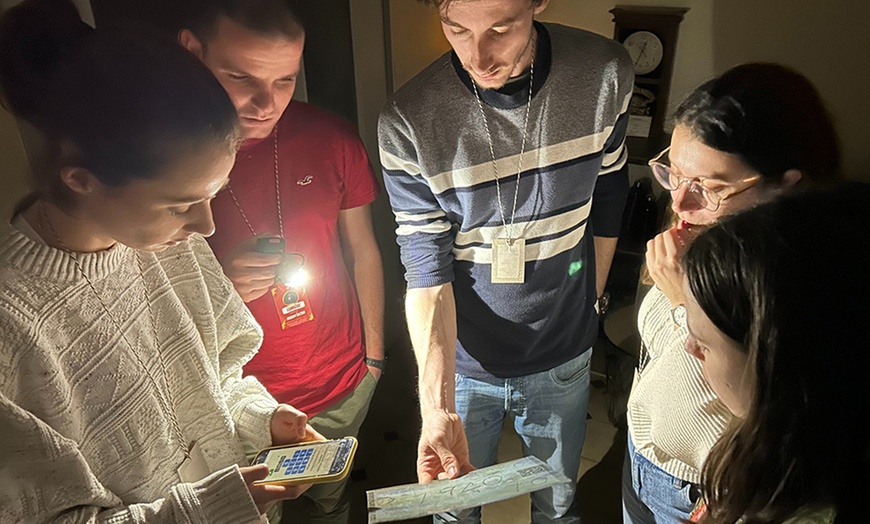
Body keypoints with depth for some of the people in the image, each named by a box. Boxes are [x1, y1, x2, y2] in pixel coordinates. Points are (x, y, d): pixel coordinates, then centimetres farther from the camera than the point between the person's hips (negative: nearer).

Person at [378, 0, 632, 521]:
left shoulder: (606, 74, -14)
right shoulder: (407, 121, -20)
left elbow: (608, 202, 2)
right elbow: (426, 271, -18)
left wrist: (589, 303, 10)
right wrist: (437, 411, -27)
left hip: (565, 359, 2)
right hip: (459, 361, -1)